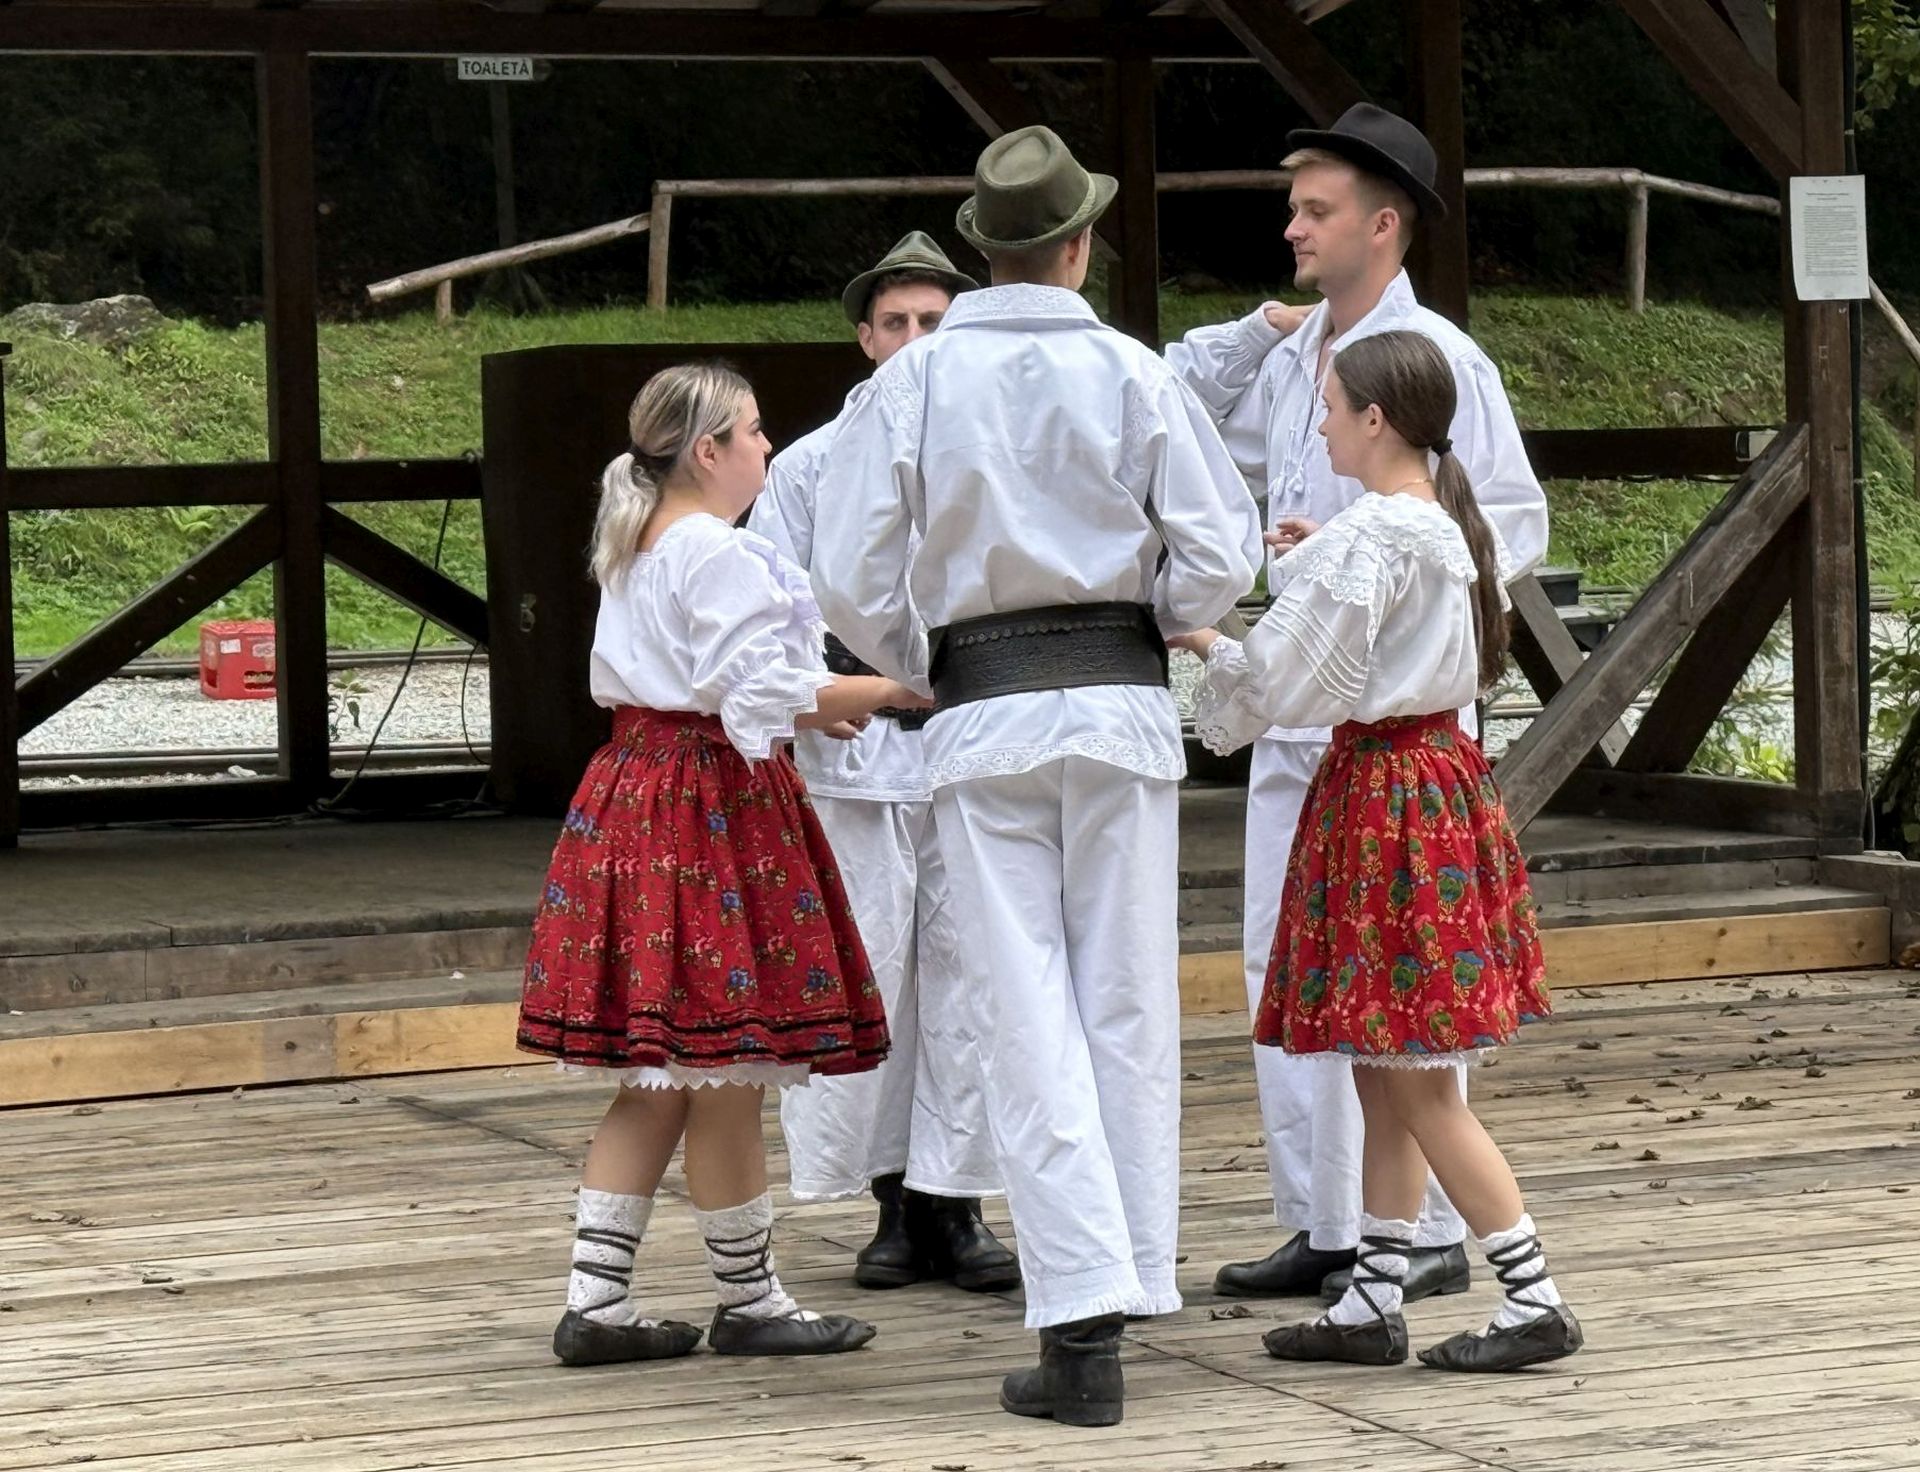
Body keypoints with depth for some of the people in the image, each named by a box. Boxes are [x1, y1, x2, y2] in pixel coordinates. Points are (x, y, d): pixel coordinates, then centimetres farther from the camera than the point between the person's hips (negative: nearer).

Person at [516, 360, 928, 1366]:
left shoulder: (631, 552, 16)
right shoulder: (721, 556, -14)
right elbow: (759, 691, -20)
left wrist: (806, 708, 23)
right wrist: (881, 693, -11)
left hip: (636, 785, 10)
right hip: (716, 804, -10)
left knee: (656, 1077, 11)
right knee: (726, 1070, -1)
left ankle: (595, 1299, 8)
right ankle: (747, 1300, 8)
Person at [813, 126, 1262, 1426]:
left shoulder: (913, 383, -1)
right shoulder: (1131, 373, -2)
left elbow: (852, 580, -3)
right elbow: (1218, 553, -5)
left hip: (984, 718, 0)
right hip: (1121, 700, 0)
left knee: (1029, 1018, -1)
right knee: (1130, 1003, 9)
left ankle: (1083, 1325, -8)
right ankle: (1130, 1276, 13)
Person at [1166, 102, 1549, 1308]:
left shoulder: (1439, 359, -9)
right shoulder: (1288, 362, 13)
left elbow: (1515, 525, -12)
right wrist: (1251, 333, 15)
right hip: (1297, 704, 8)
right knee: (1283, 966, 9)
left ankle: (1430, 1237, 2)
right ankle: (1324, 1226, 16)